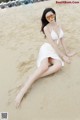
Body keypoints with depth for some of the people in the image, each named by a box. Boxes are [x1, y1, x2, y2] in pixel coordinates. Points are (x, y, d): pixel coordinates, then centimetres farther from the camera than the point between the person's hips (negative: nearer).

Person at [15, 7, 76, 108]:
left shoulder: (58, 25, 13)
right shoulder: (46, 28, -8)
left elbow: (61, 39, 19)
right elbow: (52, 44, -14)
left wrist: (67, 53, 18)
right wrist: (63, 56, -15)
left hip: (55, 51, 6)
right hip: (47, 49, -6)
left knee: (59, 65, -31)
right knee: (44, 67, -38)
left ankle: (34, 77, -31)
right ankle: (22, 92, -45)